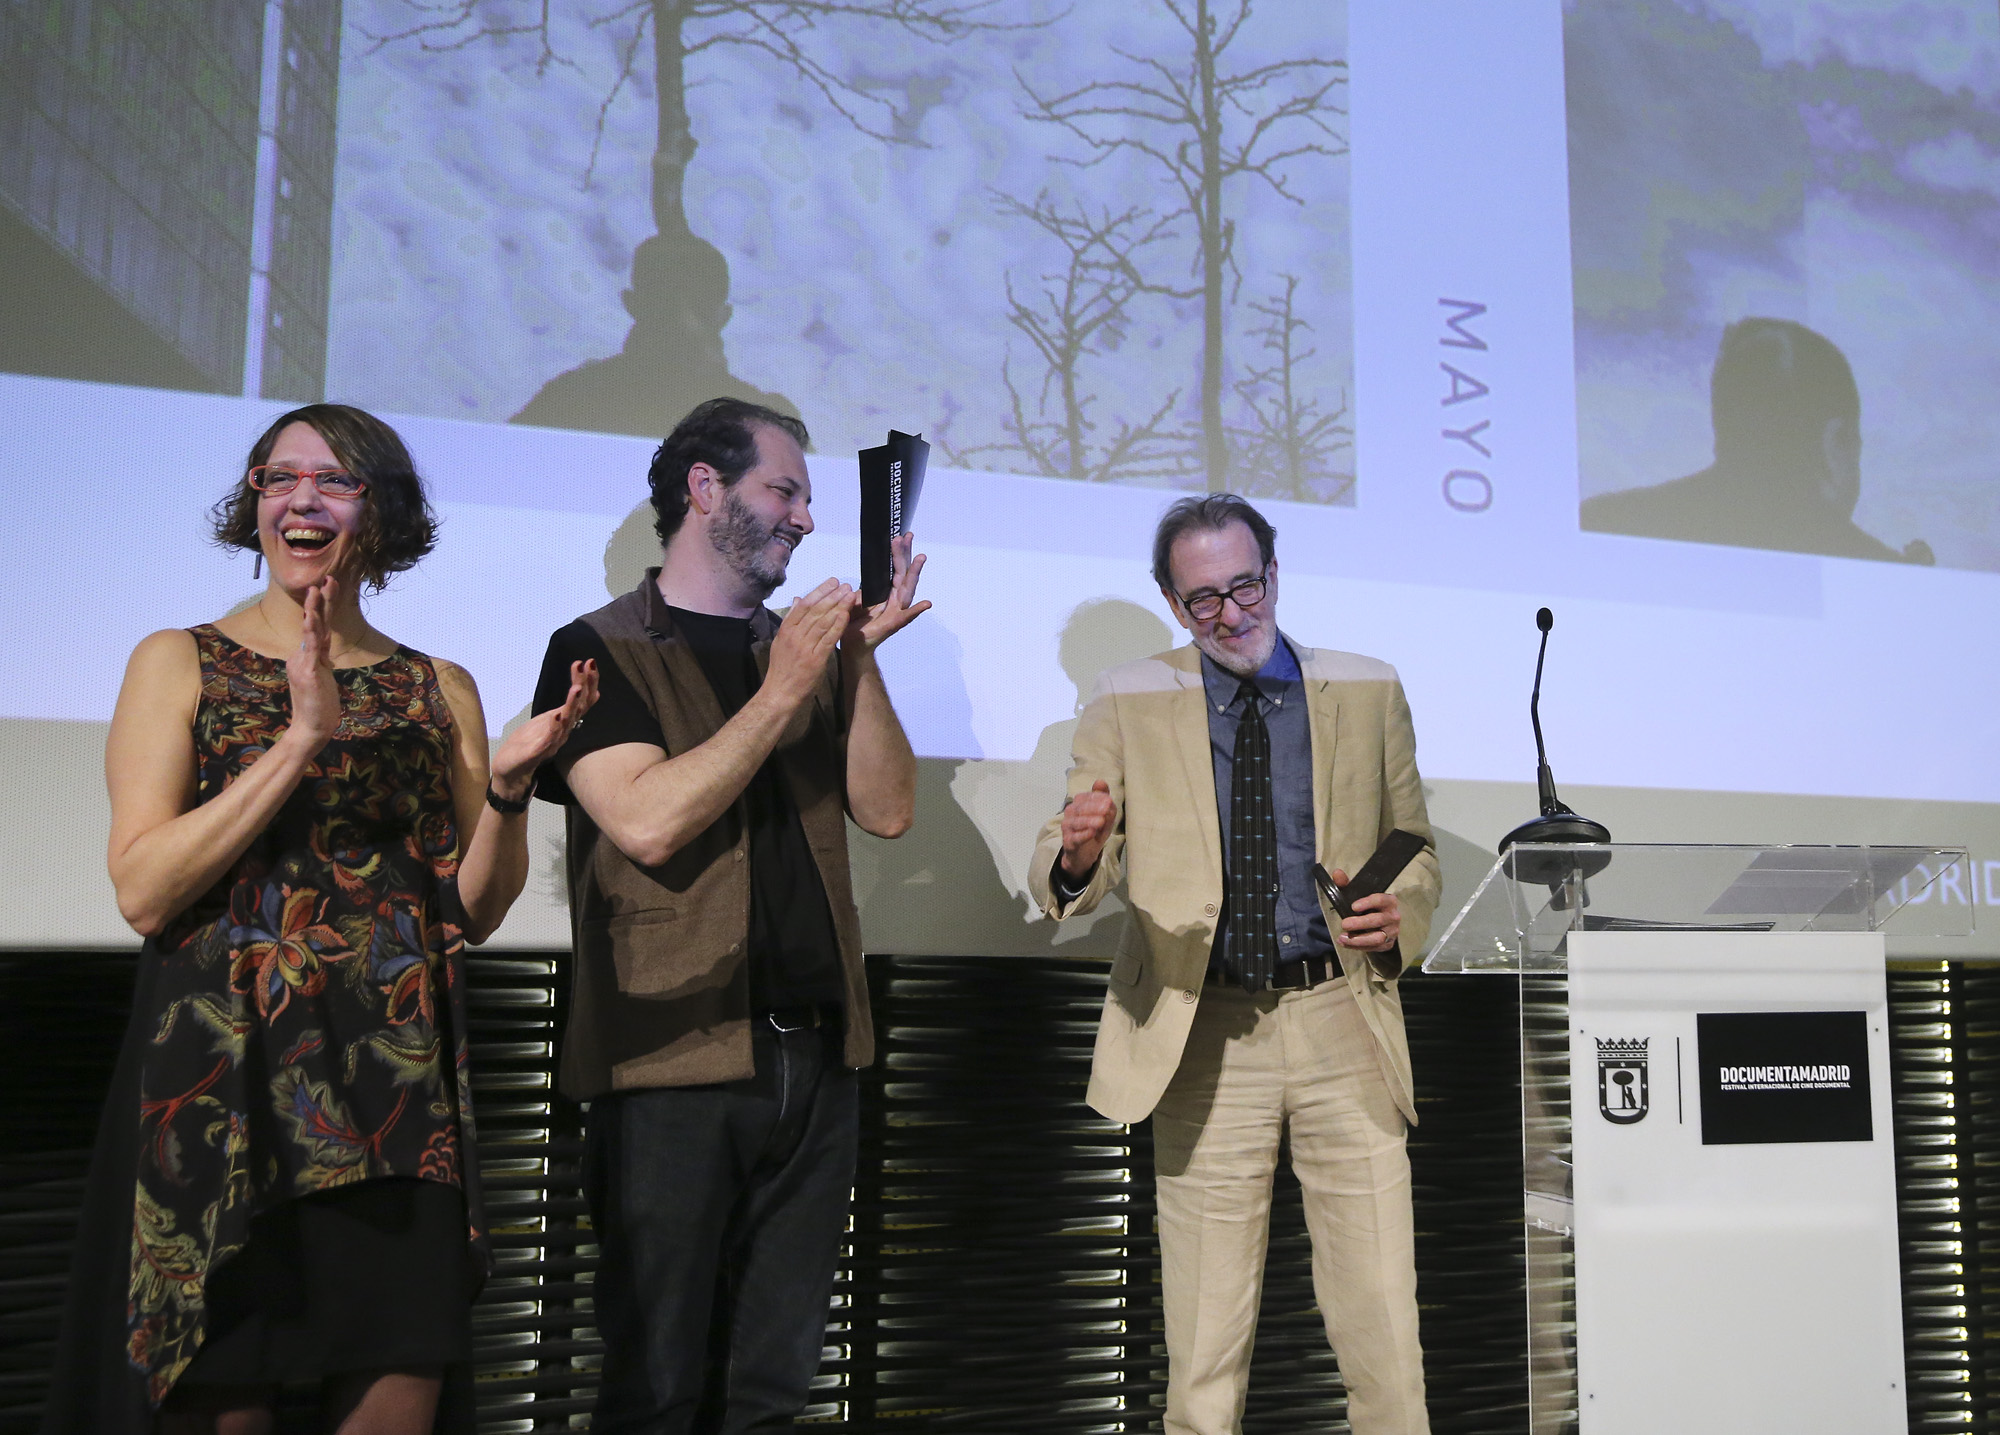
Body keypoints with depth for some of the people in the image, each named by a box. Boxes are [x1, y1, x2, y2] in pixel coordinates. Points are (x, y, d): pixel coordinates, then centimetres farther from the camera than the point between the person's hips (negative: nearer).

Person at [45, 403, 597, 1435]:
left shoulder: (440, 690, 11)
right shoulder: (180, 664, 5)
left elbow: (472, 913, 9)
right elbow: (142, 891, -8)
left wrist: (508, 784, -7)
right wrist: (303, 738, -15)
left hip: (397, 1078, 2)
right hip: (220, 1078, -2)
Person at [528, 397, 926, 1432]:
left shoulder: (806, 650, 15)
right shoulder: (598, 650, 0)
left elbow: (887, 809, 5)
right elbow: (648, 822, -16)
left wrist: (859, 656, -5)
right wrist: (782, 692, -11)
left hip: (815, 1059, 5)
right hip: (676, 1065, -5)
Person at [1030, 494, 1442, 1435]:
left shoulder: (1369, 693, 9)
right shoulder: (1128, 703, 4)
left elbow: (1416, 852, 17)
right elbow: (1062, 876, 0)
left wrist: (1402, 915, -5)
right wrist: (1078, 854, -24)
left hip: (1342, 1023, 1)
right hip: (1203, 1038, -1)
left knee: (1385, 1336, 4)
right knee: (1205, 1356, 6)